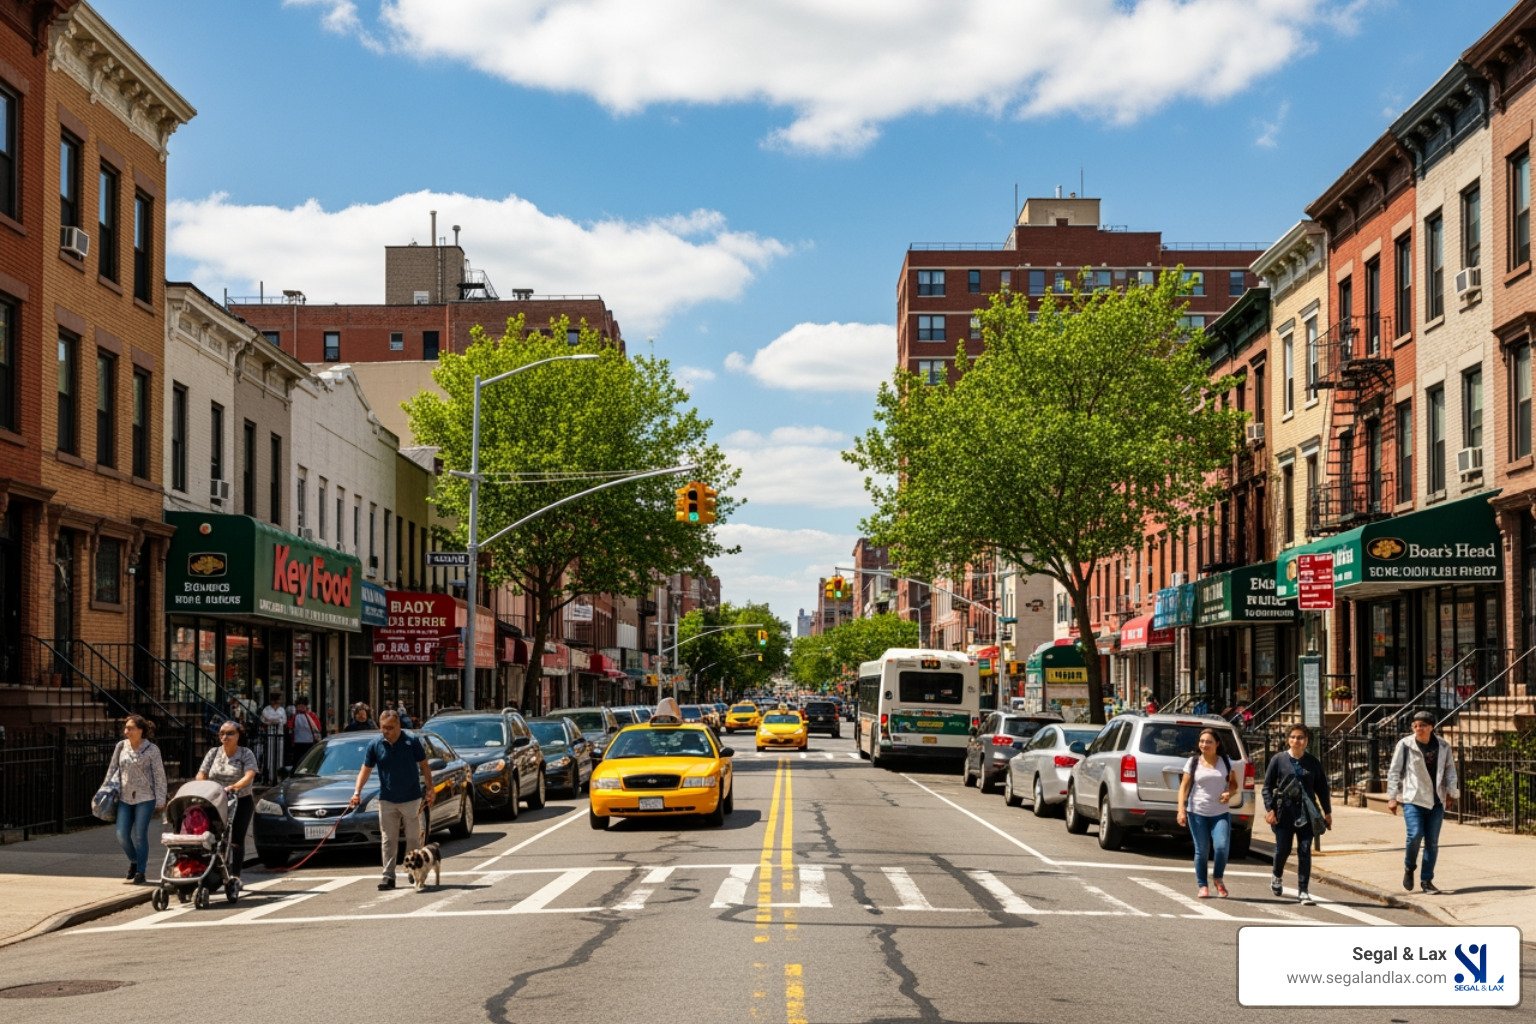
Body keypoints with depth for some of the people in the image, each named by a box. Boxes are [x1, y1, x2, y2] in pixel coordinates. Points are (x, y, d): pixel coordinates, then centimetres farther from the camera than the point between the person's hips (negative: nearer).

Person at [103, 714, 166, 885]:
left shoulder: (151, 749, -5)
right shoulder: (121, 747, 5)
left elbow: (159, 775, -4)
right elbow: (112, 770, 13)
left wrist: (160, 800, -7)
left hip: (145, 798, -4)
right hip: (125, 798, 4)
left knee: (140, 835, -4)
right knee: (122, 835, 0)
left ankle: (140, 873, 6)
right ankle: (134, 861, 26)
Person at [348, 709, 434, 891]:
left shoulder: (412, 742, -6)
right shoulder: (375, 746, 0)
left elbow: (424, 766, 2)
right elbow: (366, 770, 5)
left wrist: (429, 789, -1)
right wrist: (357, 792, -6)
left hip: (411, 799, -2)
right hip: (387, 800, 2)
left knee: (413, 838, 6)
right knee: (388, 840, 1)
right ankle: (388, 876, 4)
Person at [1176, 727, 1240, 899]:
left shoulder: (1226, 762, 5)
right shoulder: (1193, 762, 2)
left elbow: (1234, 783, 14)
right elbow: (1184, 787, 1)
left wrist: (1229, 792, -10)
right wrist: (1181, 810, -10)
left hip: (1220, 813, 0)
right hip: (1197, 812, 0)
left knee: (1222, 847, -15)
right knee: (1201, 851, 3)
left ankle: (1218, 878, 11)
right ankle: (1202, 886, 16)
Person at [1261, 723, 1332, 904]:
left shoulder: (1313, 763, 7)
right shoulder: (1278, 760, 1)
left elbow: (1322, 788, 13)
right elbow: (1267, 786, 2)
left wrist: (1327, 812, 10)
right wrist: (1270, 809, -7)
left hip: (1306, 813, 1)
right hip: (1284, 812, -1)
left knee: (1305, 851, -3)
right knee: (1283, 849, 3)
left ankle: (1303, 891, 1)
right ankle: (1277, 875, 35)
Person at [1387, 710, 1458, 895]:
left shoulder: (1443, 746, 5)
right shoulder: (1405, 745, -4)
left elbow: (1450, 770, 13)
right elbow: (1394, 771, -1)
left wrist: (1451, 793, 3)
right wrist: (1392, 796, -5)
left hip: (1436, 801, 3)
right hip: (1413, 798, -3)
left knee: (1432, 841, 5)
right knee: (1415, 835, -18)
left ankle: (1427, 881, 15)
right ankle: (1409, 868, 10)